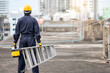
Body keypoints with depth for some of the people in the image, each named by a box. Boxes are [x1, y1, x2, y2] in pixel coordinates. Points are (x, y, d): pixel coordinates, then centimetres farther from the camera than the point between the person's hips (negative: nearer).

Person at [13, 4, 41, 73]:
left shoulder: (20, 20, 3)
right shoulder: (34, 20, -2)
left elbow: (17, 32, 1)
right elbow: (37, 32, -7)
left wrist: (15, 42, 4)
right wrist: (39, 42, -8)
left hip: (23, 39, 2)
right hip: (31, 39, -2)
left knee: (22, 57, 6)